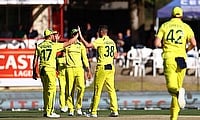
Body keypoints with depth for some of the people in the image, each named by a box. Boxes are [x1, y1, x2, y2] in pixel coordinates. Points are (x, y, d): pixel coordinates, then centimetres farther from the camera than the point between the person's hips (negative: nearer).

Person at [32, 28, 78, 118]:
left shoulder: (39, 46, 7)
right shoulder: (54, 45, -3)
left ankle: (46, 111, 16)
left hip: (41, 69, 5)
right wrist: (77, 36, 18)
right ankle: (49, 112, -8)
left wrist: (34, 72, 11)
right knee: (51, 90, -4)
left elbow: (35, 60, 6)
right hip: (50, 69, -5)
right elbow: (68, 43, 5)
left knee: (46, 91, 13)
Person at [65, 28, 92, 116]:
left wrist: (88, 70, 8)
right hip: (70, 69, -1)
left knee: (81, 87, -14)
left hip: (79, 68, 1)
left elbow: (84, 58, 12)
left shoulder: (81, 45, 13)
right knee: (70, 89, -2)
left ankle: (78, 107, -2)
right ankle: (70, 109, 5)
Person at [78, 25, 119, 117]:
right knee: (111, 89, 6)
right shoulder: (112, 42, 12)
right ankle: (115, 110, -1)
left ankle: (93, 112, 2)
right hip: (111, 67, 6)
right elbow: (116, 56, 17)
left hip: (102, 67, -6)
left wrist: (80, 36, -11)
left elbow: (87, 45, -19)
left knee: (97, 90, -1)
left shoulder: (100, 41, -9)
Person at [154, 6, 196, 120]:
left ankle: (179, 91, -47)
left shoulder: (165, 26, 8)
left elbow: (157, 43, 0)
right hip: (181, 58, 1)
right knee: (178, 86, 11)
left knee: (171, 86, -10)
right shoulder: (186, 27, 8)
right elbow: (193, 43, -5)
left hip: (169, 57, -1)